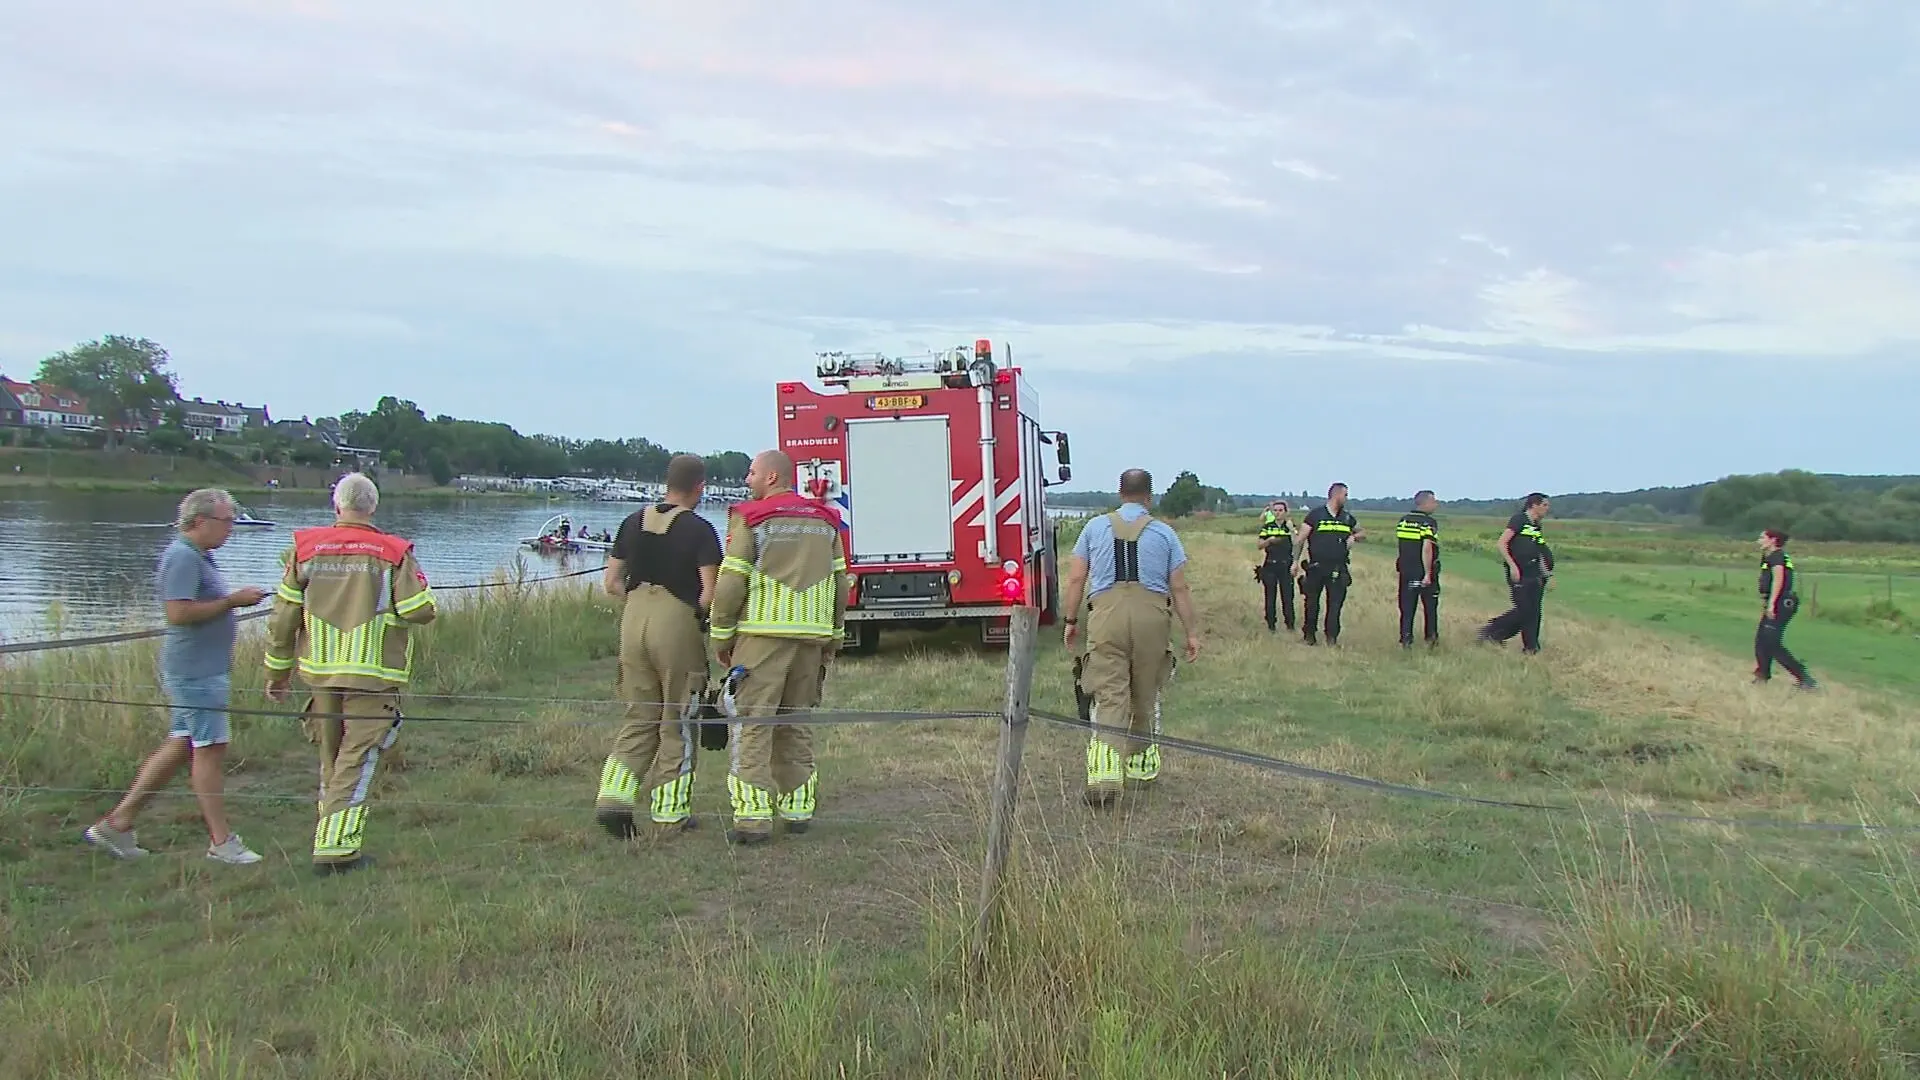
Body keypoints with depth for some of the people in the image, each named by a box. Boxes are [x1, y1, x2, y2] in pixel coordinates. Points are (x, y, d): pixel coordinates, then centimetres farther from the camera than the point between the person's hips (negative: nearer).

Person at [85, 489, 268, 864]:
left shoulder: (198, 556, 17)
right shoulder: (183, 557, -16)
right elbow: (179, 612, -25)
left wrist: (236, 600, 14)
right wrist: (233, 601, -20)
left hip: (204, 669, 11)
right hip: (195, 671, -11)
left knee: (180, 746, 13)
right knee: (210, 749, -5)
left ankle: (117, 823, 19)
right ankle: (221, 841, 2)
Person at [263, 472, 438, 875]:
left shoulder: (306, 550, 3)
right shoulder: (393, 553, -7)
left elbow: (283, 618, 6)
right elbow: (421, 611, -12)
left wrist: (277, 672, 16)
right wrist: (416, 584, 10)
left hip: (320, 672, 4)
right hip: (373, 676, -4)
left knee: (331, 757, 18)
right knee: (357, 761, -1)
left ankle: (332, 837, 28)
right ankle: (336, 848, -6)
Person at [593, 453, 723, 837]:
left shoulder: (634, 522, 9)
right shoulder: (699, 530, -8)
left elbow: (612, 582, 10)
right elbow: (710, 592, -14)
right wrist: (701, 617, 5)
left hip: (635, 619, 5)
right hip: (678, 624, -5)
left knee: (640, 718, 15)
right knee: (677, 722, 7)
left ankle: (614, 793, -1)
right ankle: (670, 813, 12)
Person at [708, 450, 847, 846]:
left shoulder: (750, 519, -4)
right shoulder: (824, 521, 12)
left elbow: (731, 583, -8)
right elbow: (840, 583, 13)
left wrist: (720, 635, 1)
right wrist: (833, 636, 19)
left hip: (763, 635, -5)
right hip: (812, 636, 5)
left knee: (753, 724, -3)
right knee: (796, 723, 15)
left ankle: (754, 817, -7)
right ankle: (798, 809, 17)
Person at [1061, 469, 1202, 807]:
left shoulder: (1096, 527, 11)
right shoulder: (1164, 532, 10)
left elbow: (1075, 580, 8)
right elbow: (1179, 588, 7)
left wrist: (1071, 621, 17)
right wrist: (1192, 632, 13)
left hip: (1106, 614, -1)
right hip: (1152, 616, 1)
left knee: (1109, 695, -5)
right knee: (1145, 695, 16)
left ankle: (1105, 770, -22)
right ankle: (1141, 763, 31)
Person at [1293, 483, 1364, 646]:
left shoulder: (1347, 518, 14)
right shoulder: (1315, 514, 0)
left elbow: (1362, 533, 28)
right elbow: (1300, 539, -1)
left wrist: (1354, 536, 4)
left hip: (1338, 569, 3)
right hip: (1315, 568, -3)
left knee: (1335, 604, -2)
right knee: (1312, 603, 5)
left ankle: (1332, 637, 3)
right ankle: (1310, 634, 18)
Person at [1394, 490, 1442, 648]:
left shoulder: (1403, 520, 6)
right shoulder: (1429, 522, -15)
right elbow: (1427, 548, -24)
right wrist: (1428, 573, -22)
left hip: (1406, 570, 5)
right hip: (1424, 571, -5)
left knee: (1407, 607, 7)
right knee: (1430, 607, 12)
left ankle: (1405, 639, 3)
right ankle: (1431, 638, 19)